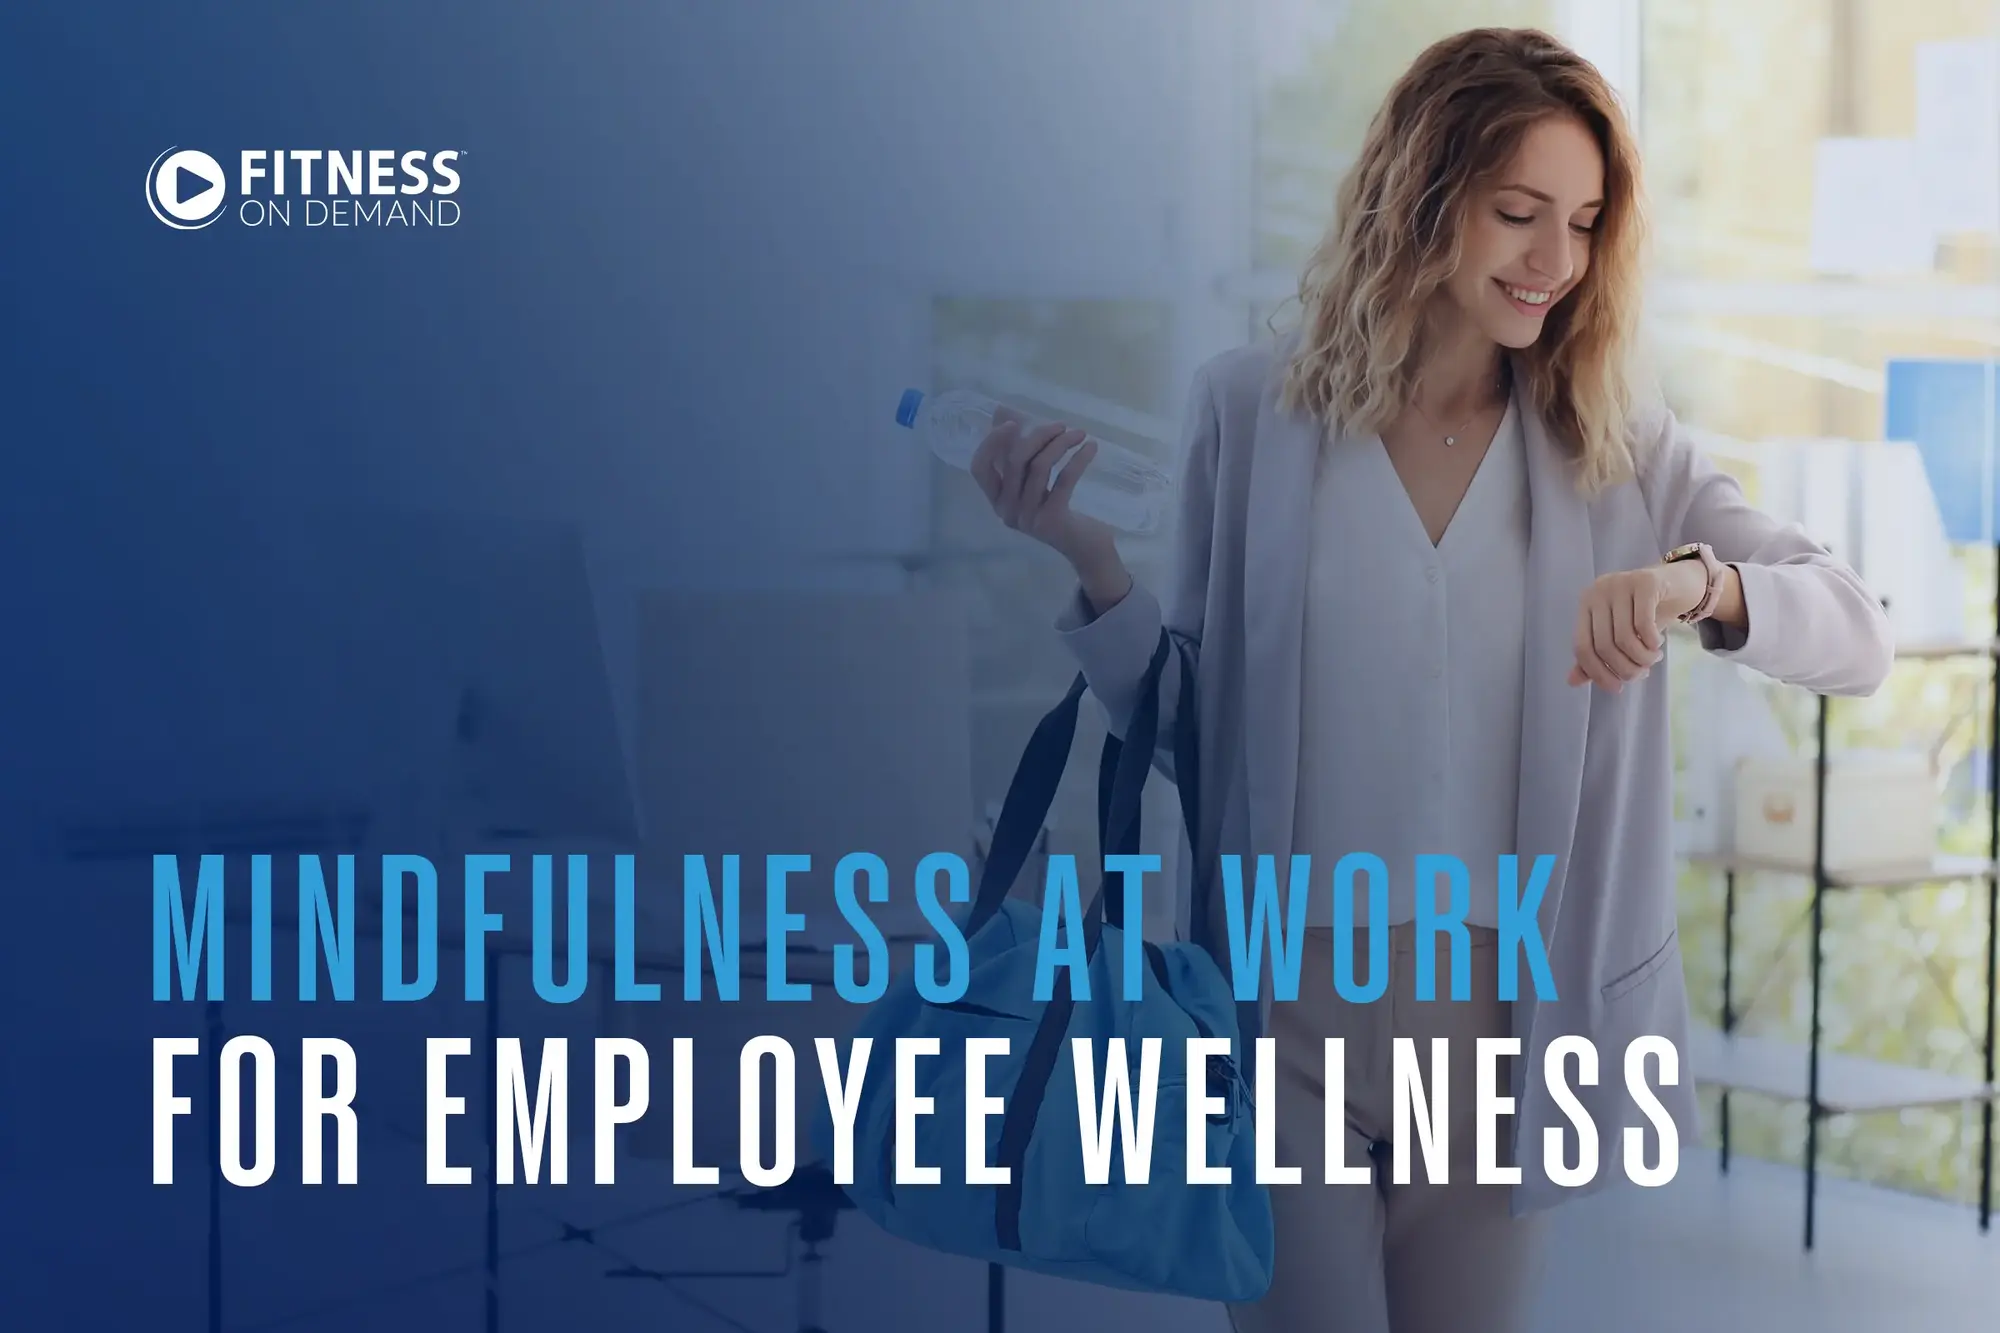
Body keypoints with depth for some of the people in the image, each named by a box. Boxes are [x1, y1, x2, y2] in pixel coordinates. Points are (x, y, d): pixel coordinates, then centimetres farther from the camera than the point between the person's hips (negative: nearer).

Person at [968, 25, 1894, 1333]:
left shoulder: (1622, 446, 0)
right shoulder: (1248, 411, -3)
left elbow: (1862, 637, -7)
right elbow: (1185, 716, 3)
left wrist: (1700, 580, -26)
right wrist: (1089, 560, -14)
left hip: (1507, 1000, 2)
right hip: (1290, 992, -2)